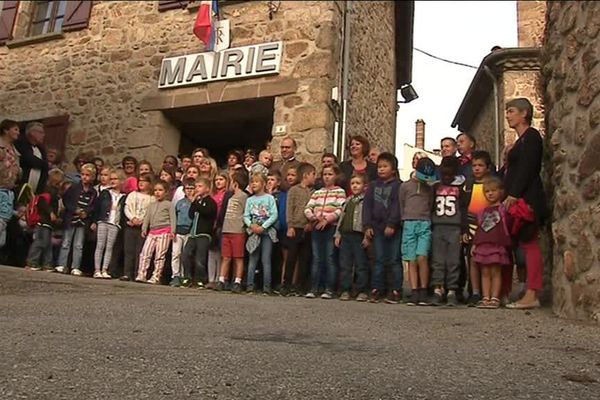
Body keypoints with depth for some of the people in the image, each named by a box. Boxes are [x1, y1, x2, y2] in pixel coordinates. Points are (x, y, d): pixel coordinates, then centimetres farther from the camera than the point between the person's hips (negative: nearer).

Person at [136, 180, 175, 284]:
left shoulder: (168, 204, 3)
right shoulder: (151, 205, 19)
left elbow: (172, 218, -3)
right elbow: (147, 217, 18)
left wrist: (172, 231, -12)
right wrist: (144, 229, 6)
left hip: (164, 231, -5)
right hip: (152, 231, 6)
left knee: (159, 256, -3)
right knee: (145, 253, -3)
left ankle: (156, 277, 1)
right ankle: (141, 275, -1)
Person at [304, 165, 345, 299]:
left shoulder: (340, 192, 4)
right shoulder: (317, 193, 18)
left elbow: (340, 210, -9)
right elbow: (307, 208, 8)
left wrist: (326, 219, -17)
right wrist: (313, 217, -10)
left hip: (331, 228, -4)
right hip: (317, 228, 4)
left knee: (329, 259, -3)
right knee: (316, 259, 5)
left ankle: (329, 289, 2)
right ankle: (314, 288, 8)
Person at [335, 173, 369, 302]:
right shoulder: (348, 201, 19)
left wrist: (367, 236, -16)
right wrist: (338, 234, 12)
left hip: (359, 235, -6)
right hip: (345, 235, 6)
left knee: (361, 264, -2)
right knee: (344, 264, 6)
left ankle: (362, 291, 6)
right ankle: (345, 290, 13)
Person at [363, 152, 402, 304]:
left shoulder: (398, 185, -2)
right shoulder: (373, 186, 15)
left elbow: (396, 206, -10)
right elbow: (367, 205, 10)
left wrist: (391, 224, -18)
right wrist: (367, 226, 1)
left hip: (393, 229, -4)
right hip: (377, 228, 5)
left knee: (394, 260, 0)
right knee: (379, 260, 7)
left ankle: (396, 291, 5)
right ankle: (376, 289, 10)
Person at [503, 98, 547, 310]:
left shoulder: (531, 136, -4)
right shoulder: (522, 140, 23)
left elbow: (527, 169, -15)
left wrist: (512, 195, -19)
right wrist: (510, 196, 15)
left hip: (526, 198, -9)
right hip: (519, 199, 9)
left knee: (529, 244, -10)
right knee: (527, 244, 5)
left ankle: (532, 295, -10)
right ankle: (532, 293, 6)